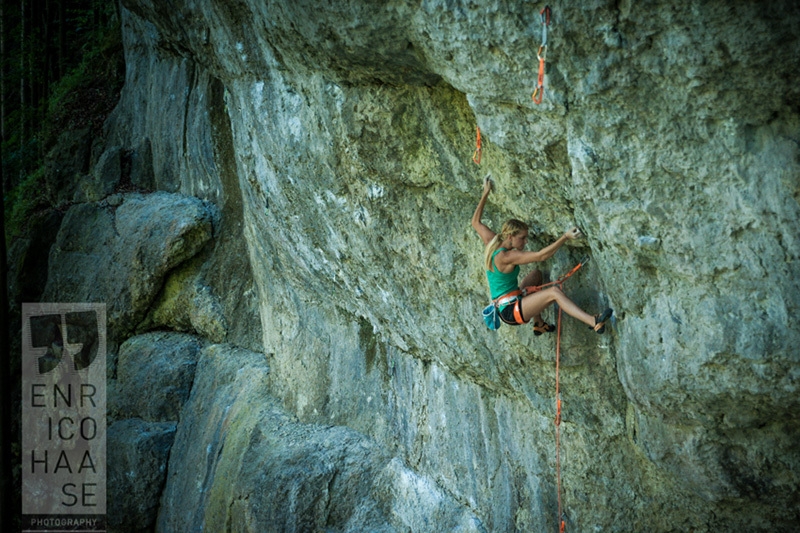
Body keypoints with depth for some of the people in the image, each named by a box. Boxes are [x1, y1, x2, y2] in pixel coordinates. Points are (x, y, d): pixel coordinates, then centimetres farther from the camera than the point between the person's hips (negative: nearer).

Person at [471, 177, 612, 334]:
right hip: (511, 311, -10)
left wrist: (485, 194, 25)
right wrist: (565, 237, -28)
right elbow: (540, 256, -27)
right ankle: (594, 322, -41)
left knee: (537, 274, 27)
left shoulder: (491, 243, 4)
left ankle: (538, 324, 28)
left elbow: (476, 222, 21)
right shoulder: (506, 256, -21)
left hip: (508, 307, 10)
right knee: (554, 292, -26)